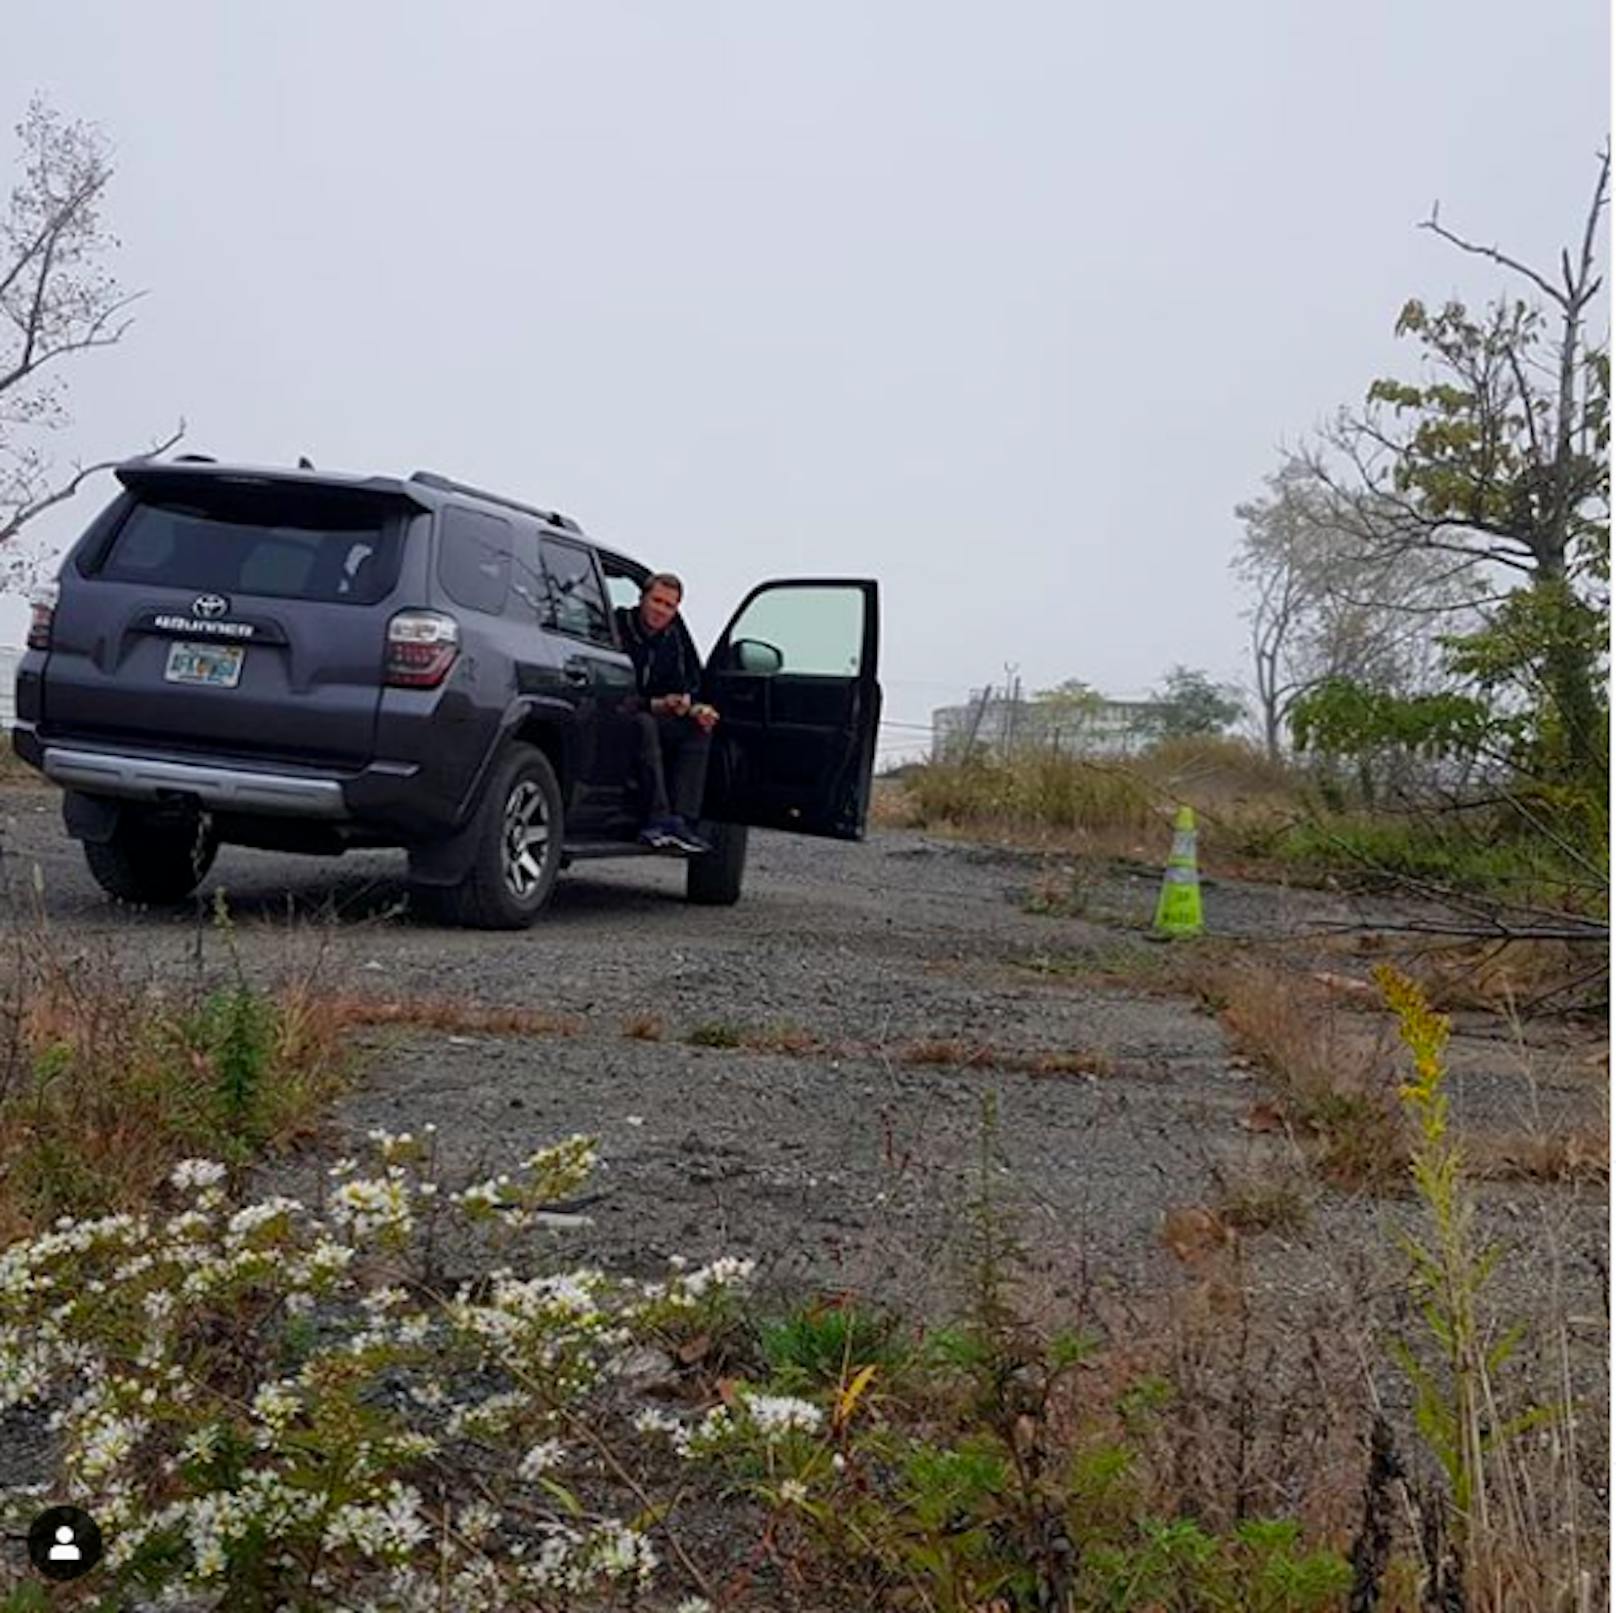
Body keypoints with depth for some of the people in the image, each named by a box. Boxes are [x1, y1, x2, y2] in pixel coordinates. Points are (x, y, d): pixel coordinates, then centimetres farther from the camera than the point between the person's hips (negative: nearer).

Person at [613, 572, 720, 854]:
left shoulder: (673, 640, 10)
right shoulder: (617, 629, -13)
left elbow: (689, 682, 11)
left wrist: (693, 706, -13)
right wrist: (654, 705, -24)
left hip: (655, 715, 7)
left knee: (700, 727, -10)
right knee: (645, 724, -36)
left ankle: (682, 820, -21)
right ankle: (658, 819, -39)